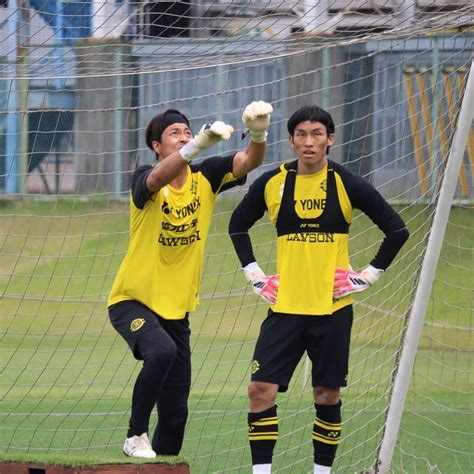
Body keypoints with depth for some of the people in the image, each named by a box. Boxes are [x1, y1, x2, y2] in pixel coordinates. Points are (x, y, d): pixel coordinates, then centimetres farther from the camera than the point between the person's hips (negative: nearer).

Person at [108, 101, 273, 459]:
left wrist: (259, 134, -38)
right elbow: (158, 178, -38)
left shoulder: (205, 177, -1)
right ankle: (136, 436, -18)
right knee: (162, 350, -34)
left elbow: (249, 162, -15)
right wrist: (198, 145, -55)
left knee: (176, 409, 5)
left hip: (177, 308, 5)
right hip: (133, 301, -5)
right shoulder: (145, 179, -14)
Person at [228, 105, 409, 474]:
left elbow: (397, 230, 2)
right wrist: (254, 273, 10)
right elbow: (238, 225, 18)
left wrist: (369, 275, -1)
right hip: (286, 306, 1)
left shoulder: (347, 184, -5)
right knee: (261, 390, -8)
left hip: (332, 308, -1)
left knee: (327, 395, 4)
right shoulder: (272, 183, 1)